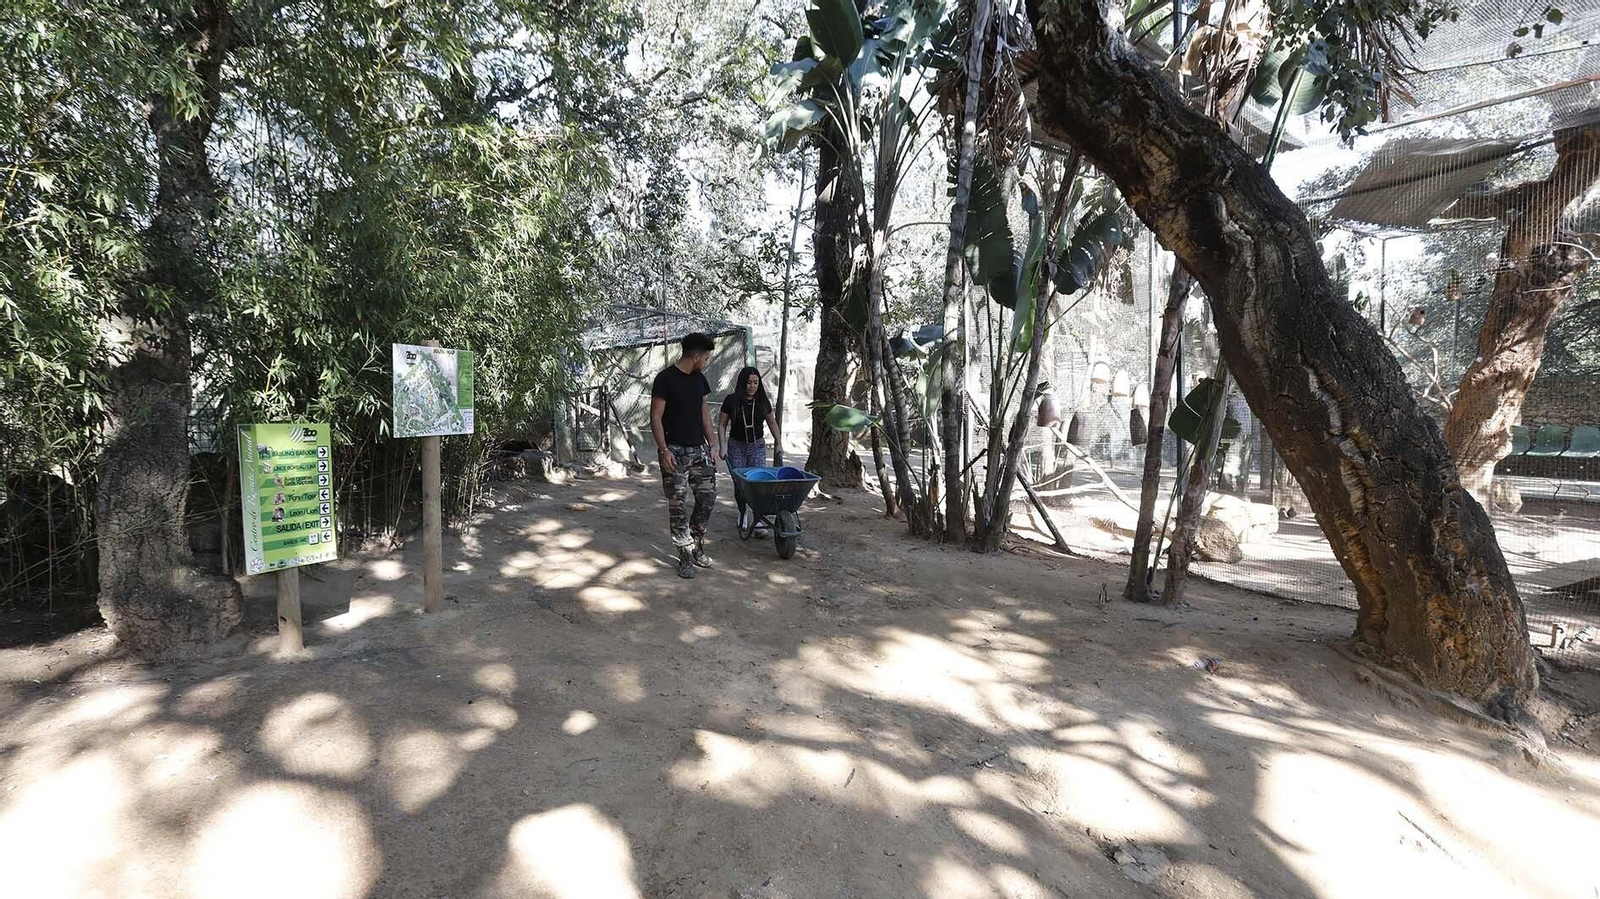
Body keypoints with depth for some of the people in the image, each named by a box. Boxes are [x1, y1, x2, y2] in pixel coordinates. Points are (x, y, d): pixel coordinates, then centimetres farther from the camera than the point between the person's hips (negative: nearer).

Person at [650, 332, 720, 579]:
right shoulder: (665, 379, -10)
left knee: (707, 498, 6)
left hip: (700, 450, 7)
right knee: (678, 506, -2)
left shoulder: (699, 379, 11)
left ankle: (696, 547, 23)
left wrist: (713, 445, 11)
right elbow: (656, 417, -11)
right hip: (676, 452, -7)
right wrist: (663, 450, -18)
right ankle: (686, 556, 7)